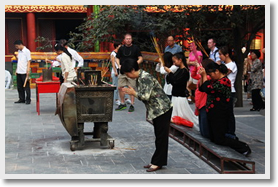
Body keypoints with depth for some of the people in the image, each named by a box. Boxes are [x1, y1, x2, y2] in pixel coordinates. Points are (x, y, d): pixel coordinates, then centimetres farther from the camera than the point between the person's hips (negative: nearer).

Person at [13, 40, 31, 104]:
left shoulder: (27, 51, -7)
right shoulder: (19, 51, 14)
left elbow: (29, 61, -10)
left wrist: (28, 70, -17)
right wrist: (16, 56, 3)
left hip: (24, 72, -7)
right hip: (18, 72, 7)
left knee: (26, 86, -1)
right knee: (19, 87, 10)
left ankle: (28, 100, 5)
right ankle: (22, 99, 18)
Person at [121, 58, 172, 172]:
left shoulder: (145, 78, -20)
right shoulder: (139, 78, 11)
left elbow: (146, 96, -27)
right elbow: (142, 95, 15)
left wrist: (134, 93, -13)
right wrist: (131, 92, 0)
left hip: (162, 109, -10)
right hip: (156, 111, 10)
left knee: (161, 136, -3)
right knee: (158, 136, 14)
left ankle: (158, 163, 1)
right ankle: (156, 161, 20)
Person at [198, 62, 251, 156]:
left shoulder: (224, 81, -18)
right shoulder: (214, 81, 12)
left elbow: (208, 89, -25)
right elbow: (201, 88, 14)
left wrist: (204, 76, -14)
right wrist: (202, 76, -1)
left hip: (220, 116, -10)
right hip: (212, 114, 10)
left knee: (219, 140, -6)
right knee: (213, 139, 12)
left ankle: (243, 148, 3)